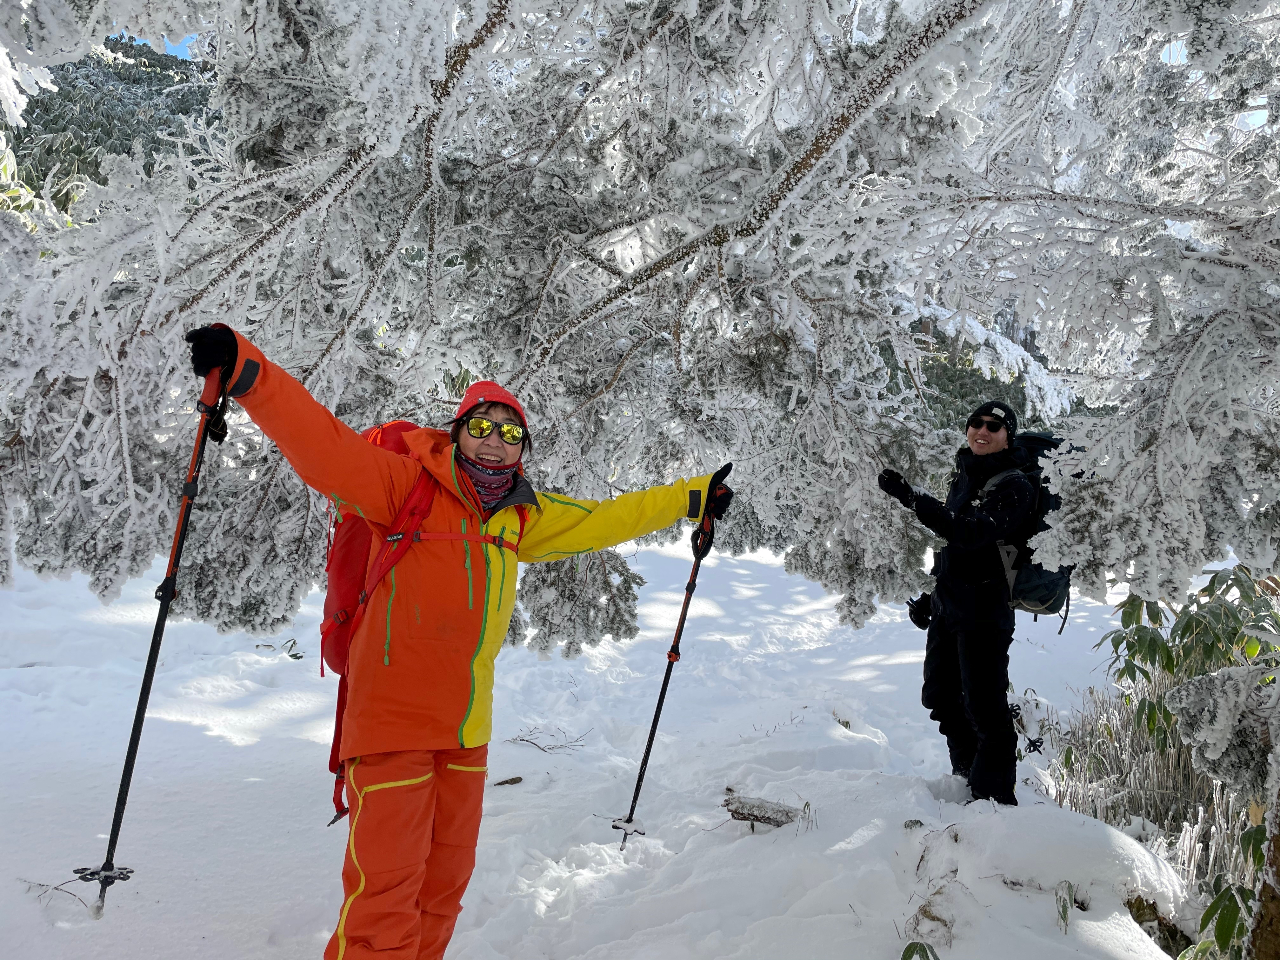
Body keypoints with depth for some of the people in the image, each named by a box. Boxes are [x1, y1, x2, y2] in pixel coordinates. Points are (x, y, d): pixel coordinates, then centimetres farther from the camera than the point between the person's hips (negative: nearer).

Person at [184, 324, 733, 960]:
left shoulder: (523, 517, 8)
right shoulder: (408, 485, -9)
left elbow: (603, 520, 19)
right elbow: (326, 448, -21)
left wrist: (691, 498, 24)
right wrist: (246, 372, -34)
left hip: (467, 728, 7)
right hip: (393, 717, -6)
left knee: (445, 879, 18)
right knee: (386, 886, -7)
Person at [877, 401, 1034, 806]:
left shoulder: (1014, 487, -14)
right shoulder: (964, 474, 12)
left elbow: (972, 533, -30)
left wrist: (913, 499, -38)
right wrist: (929, 593, 20)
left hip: (984, 611, -9)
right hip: (946, 605, 9)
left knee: (985, 707, -7)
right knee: (941, 696, 20)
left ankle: (994, 798, 6)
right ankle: (967, 776, 38)